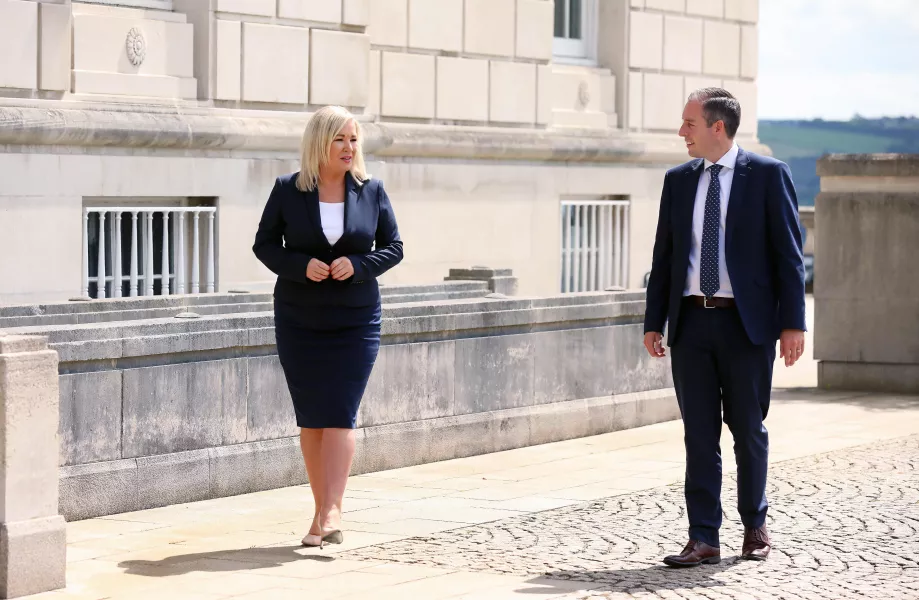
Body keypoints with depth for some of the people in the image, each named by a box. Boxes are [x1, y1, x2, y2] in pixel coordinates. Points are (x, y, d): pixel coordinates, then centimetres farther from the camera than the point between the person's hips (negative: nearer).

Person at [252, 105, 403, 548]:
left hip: (356, 320, -1)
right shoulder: (288, 190, -2)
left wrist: (358, 265, -15)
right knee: (310, 418, 5)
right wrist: (301, 266, -16)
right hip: (299, 320, 1)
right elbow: (264, 244, 2)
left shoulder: (371, 190, 0)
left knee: (340, 415, -10)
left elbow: (393, 247, 4)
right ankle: (323, 509, 13)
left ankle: (330, 512, -16)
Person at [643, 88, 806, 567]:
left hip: (746, 323, -3)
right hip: (691, 322, 4)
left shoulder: (768, 175, -2)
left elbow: (788, 253, -4)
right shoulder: (678, 180, 11)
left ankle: (754, 525, 25)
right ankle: (703, 540, 4)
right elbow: (664, 254, 13)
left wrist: (792, 322, -9)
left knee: (748, 430, 6)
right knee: (699, 435, 2)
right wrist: (654, 322, 7)